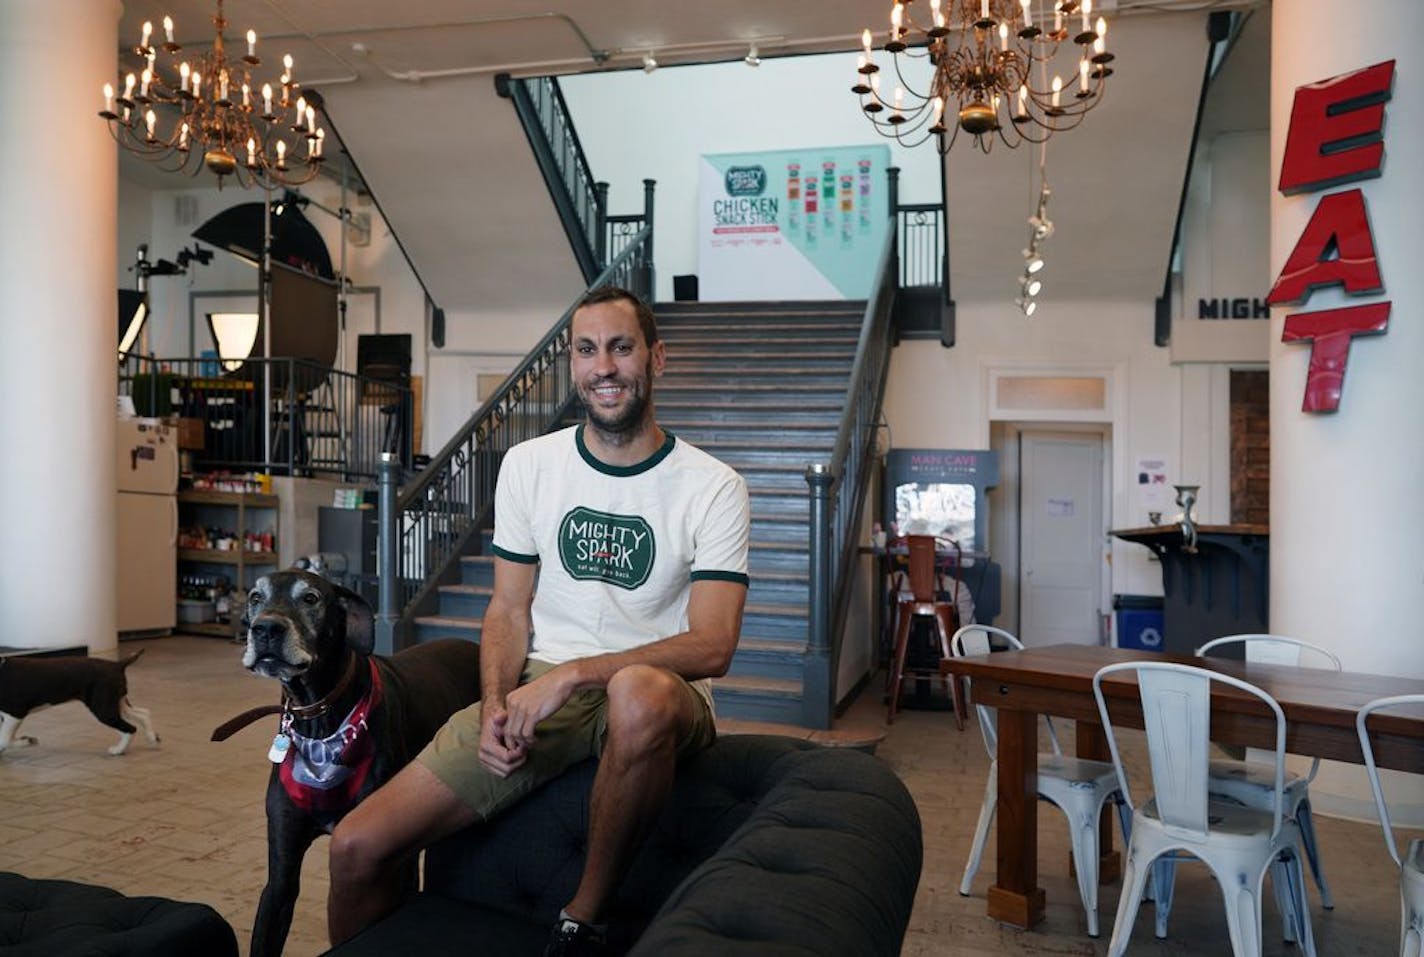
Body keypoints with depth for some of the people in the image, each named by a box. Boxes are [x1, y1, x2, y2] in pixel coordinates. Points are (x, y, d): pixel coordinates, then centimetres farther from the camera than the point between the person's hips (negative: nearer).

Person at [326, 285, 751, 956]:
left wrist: (573, 673, -22)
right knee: (356, 848, -13)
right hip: (538, 690, 3)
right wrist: (495, 706, -10)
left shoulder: (713, 488, -6)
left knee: (641, 694, -41)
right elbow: (509, 611, 8)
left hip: (658, 696, -2)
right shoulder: (528, 465, 6)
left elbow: (712, 647, -14)